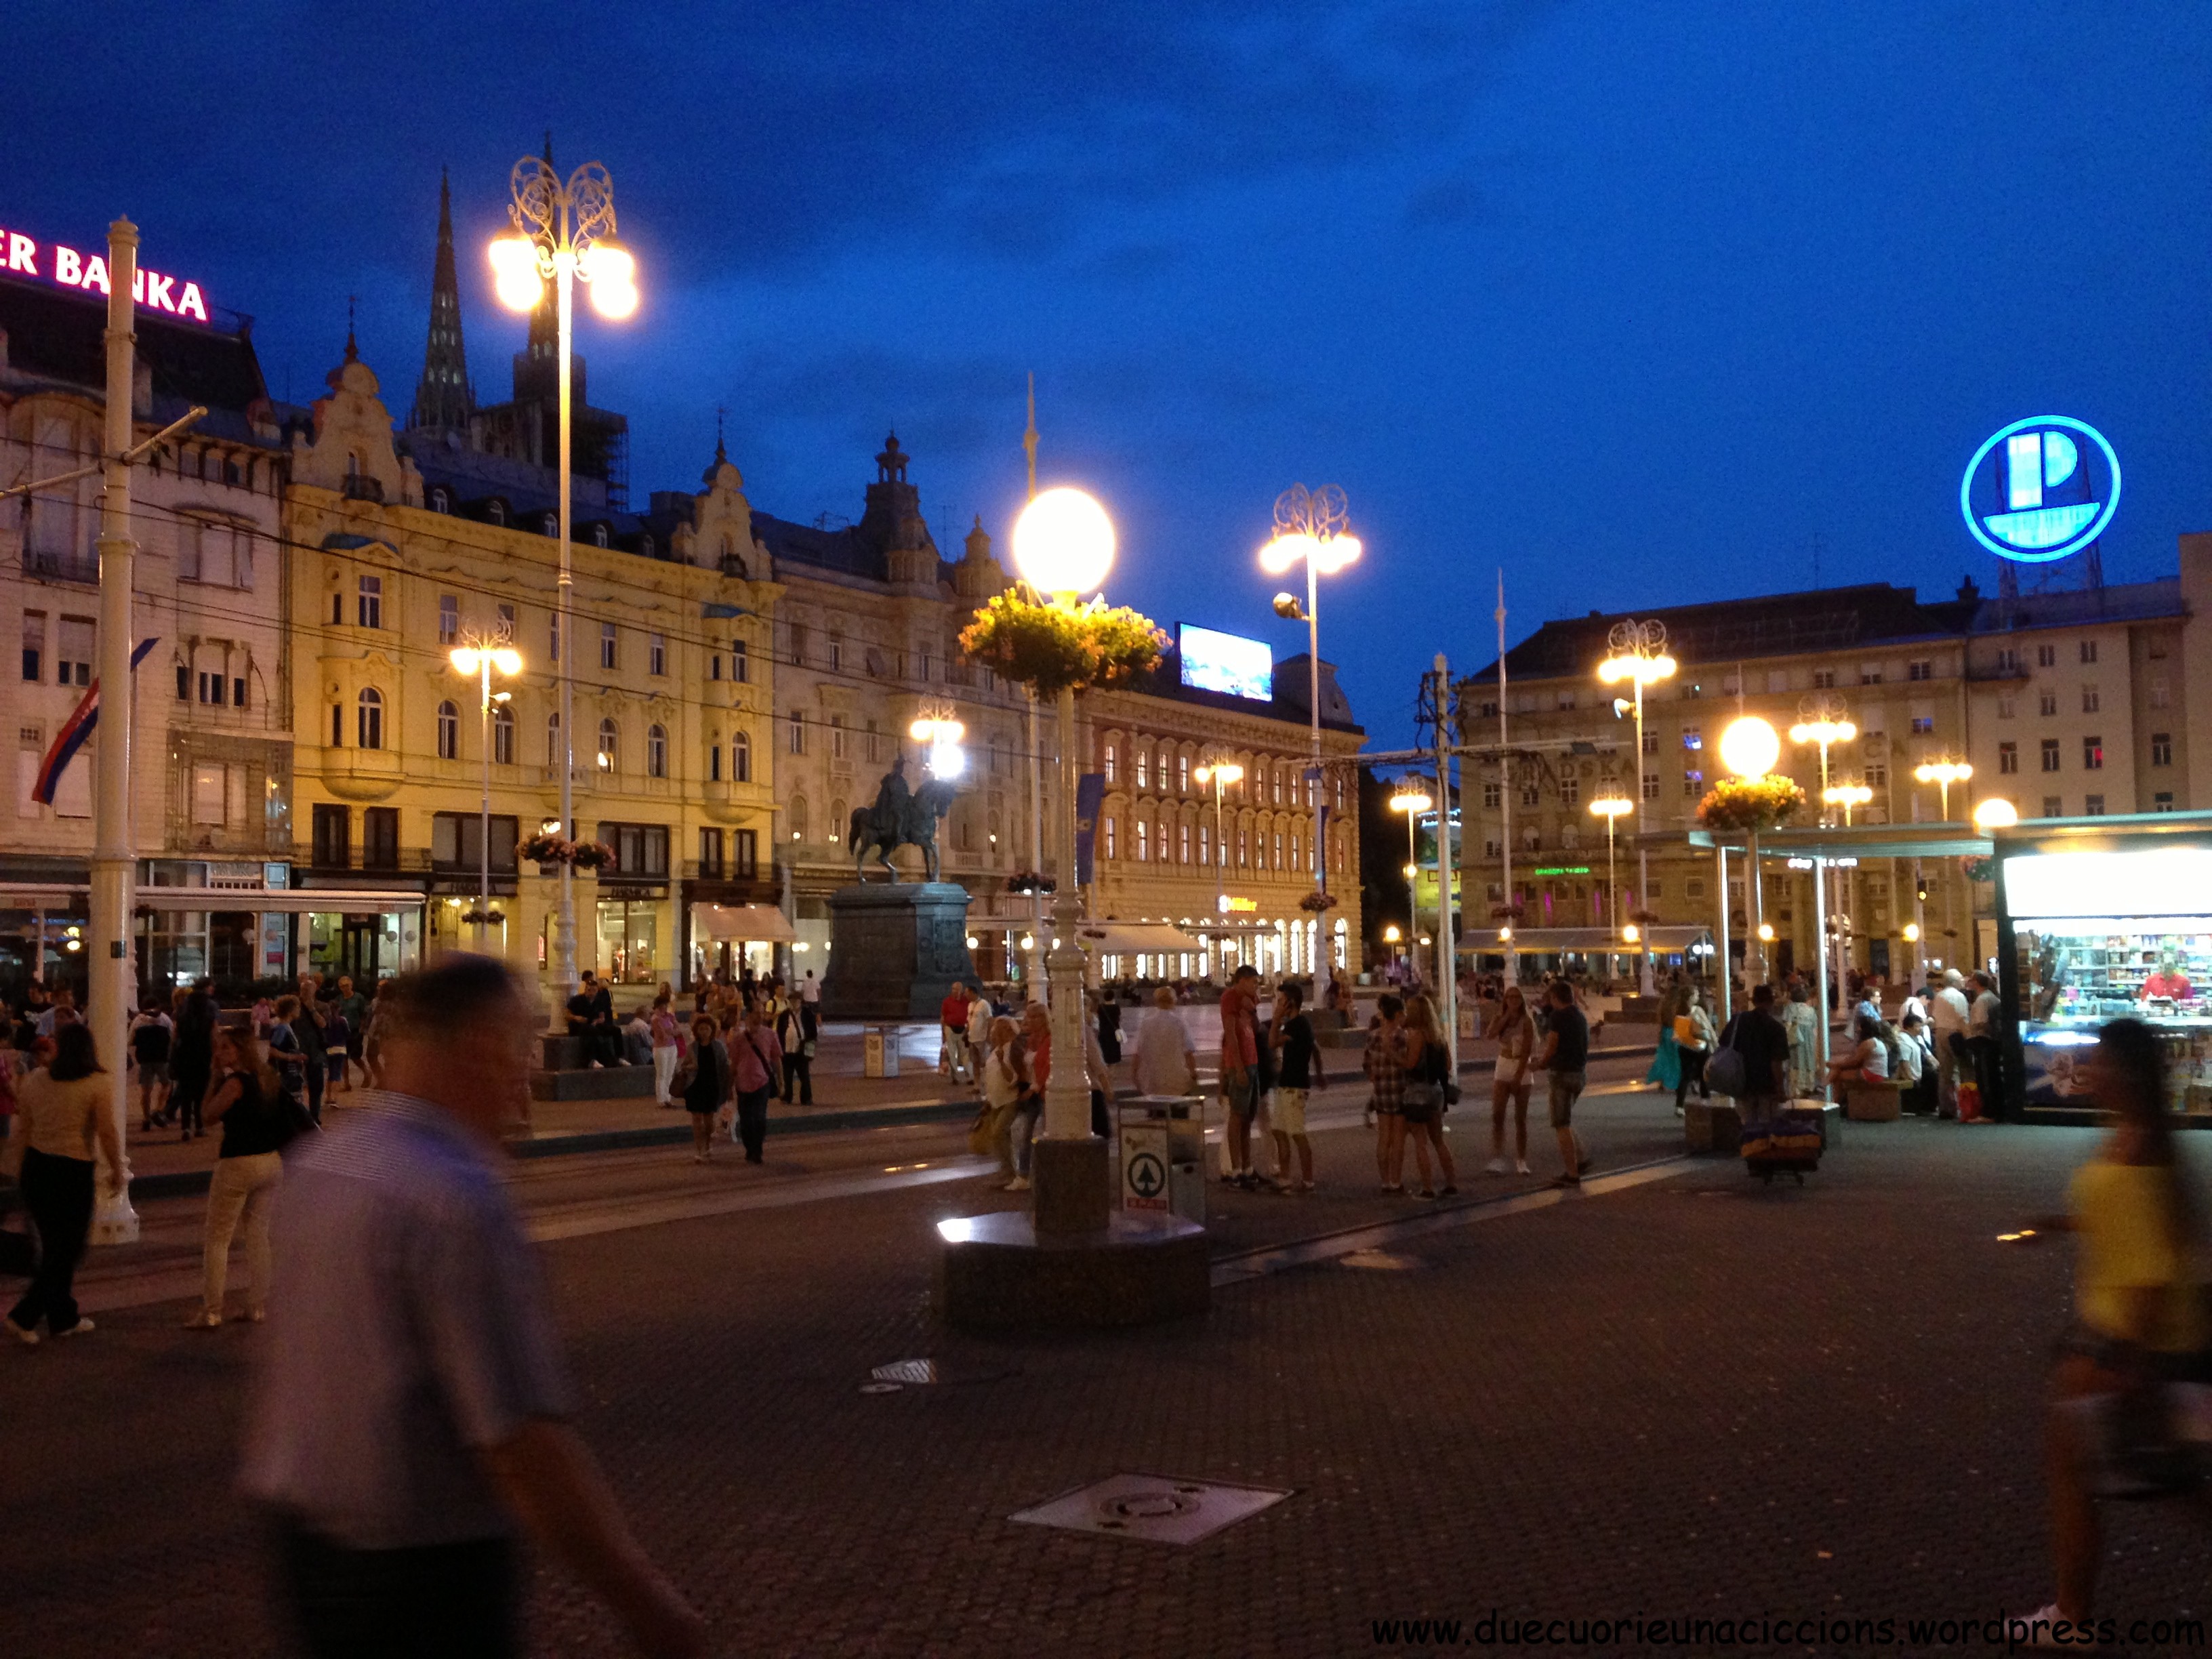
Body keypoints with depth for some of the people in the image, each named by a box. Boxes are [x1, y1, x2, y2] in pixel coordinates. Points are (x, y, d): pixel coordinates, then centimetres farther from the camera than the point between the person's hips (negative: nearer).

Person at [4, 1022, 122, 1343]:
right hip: (73, 1170, -5)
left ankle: (64, 1318, 26)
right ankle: (24, 1317, -1)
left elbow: (25, 1128, 7)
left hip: (35, 1166, 5)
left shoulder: (36, 1079, 0)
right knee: (67, 1250, 7)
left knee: (54, 1247, 18)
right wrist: (117, 1168, 4)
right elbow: (107, 1132, -10)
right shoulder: (96, 1083, -13)